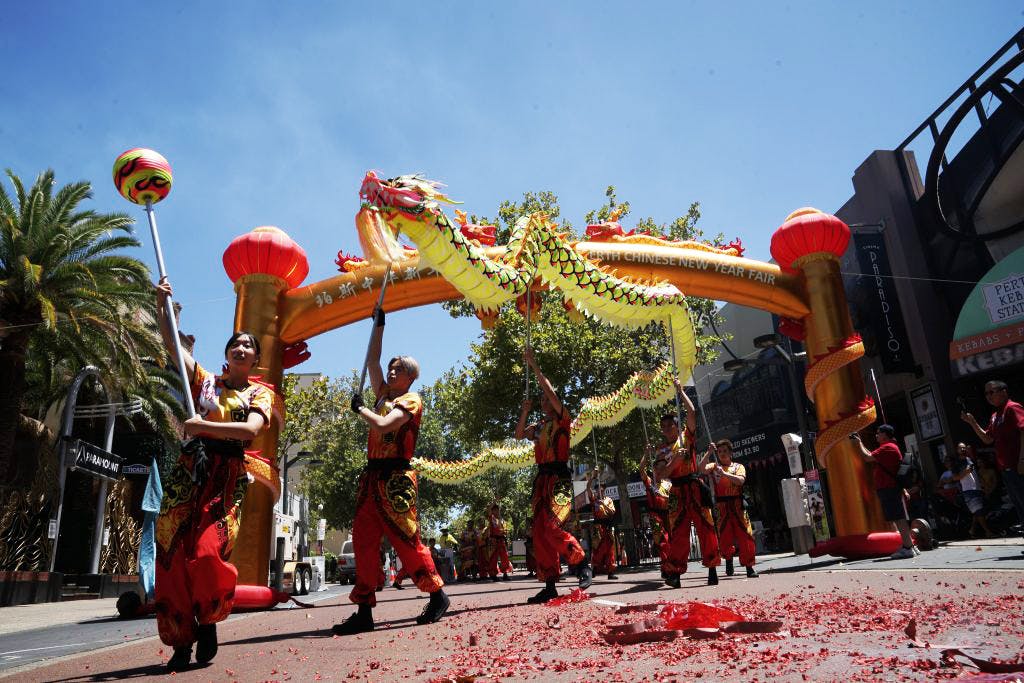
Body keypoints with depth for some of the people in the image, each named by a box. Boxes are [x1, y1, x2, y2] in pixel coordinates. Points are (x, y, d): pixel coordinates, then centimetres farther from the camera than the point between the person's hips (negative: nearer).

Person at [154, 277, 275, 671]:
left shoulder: (260, 394, 8)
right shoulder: (205, 381, 17)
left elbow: (251, 430, -11)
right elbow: (172, 344, 7)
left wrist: (203, 425, -18)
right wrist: (161, 306, -2)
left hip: (227, 479, -2)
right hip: (188, 473, 3)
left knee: (207, 554, -18)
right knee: (172, 556, -4)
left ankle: (208, 622, 9)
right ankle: (181, 641, 8)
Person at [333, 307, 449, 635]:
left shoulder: (410, 400, -4)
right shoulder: (384, 393, 19)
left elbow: (382, 425, -19)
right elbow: (372, 361, 21)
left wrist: (360, 408, -4)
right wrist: (378, 325, 21)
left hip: (395, 479, -8)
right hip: (371, 477, 8)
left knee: (406, 541, -5)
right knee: (363, 543, 4)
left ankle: (438, 596, 10)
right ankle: (364, 611, 8)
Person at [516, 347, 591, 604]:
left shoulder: (562, 418, 2)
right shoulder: (538, 426, 20)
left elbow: (550, 391, -9)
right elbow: (519, 434, 10)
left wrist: (535, 366, -6)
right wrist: (525, 411, 4)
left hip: (559, 478, -7)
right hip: (541, 479, 7)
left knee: (552, 527, -22)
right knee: (540, 533, 1)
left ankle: (582, 565, -4)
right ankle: (550, 585, 5)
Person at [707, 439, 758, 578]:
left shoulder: (738, 466, 10)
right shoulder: (714, 466, 10)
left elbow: (741, 480, -11)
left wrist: (724, 473, -22)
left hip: (737, 506, 0)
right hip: (721, 507, 0)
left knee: (745, 535, -4)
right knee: (724, 537, 1)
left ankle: (749, 568, 2)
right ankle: (728, 559, 27)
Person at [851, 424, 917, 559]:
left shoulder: (887, 447, -14)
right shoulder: (891, 447, 20)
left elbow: (867, 458, -16)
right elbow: (872, 456, 24)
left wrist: (859, 443, -4)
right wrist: (860, 443, 22)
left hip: (888, 488, -11)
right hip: (891, 488, 11)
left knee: (899, 518, -9)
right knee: (899, 518, 12)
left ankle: (908, 548, -8)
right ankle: (909, 546, 17)